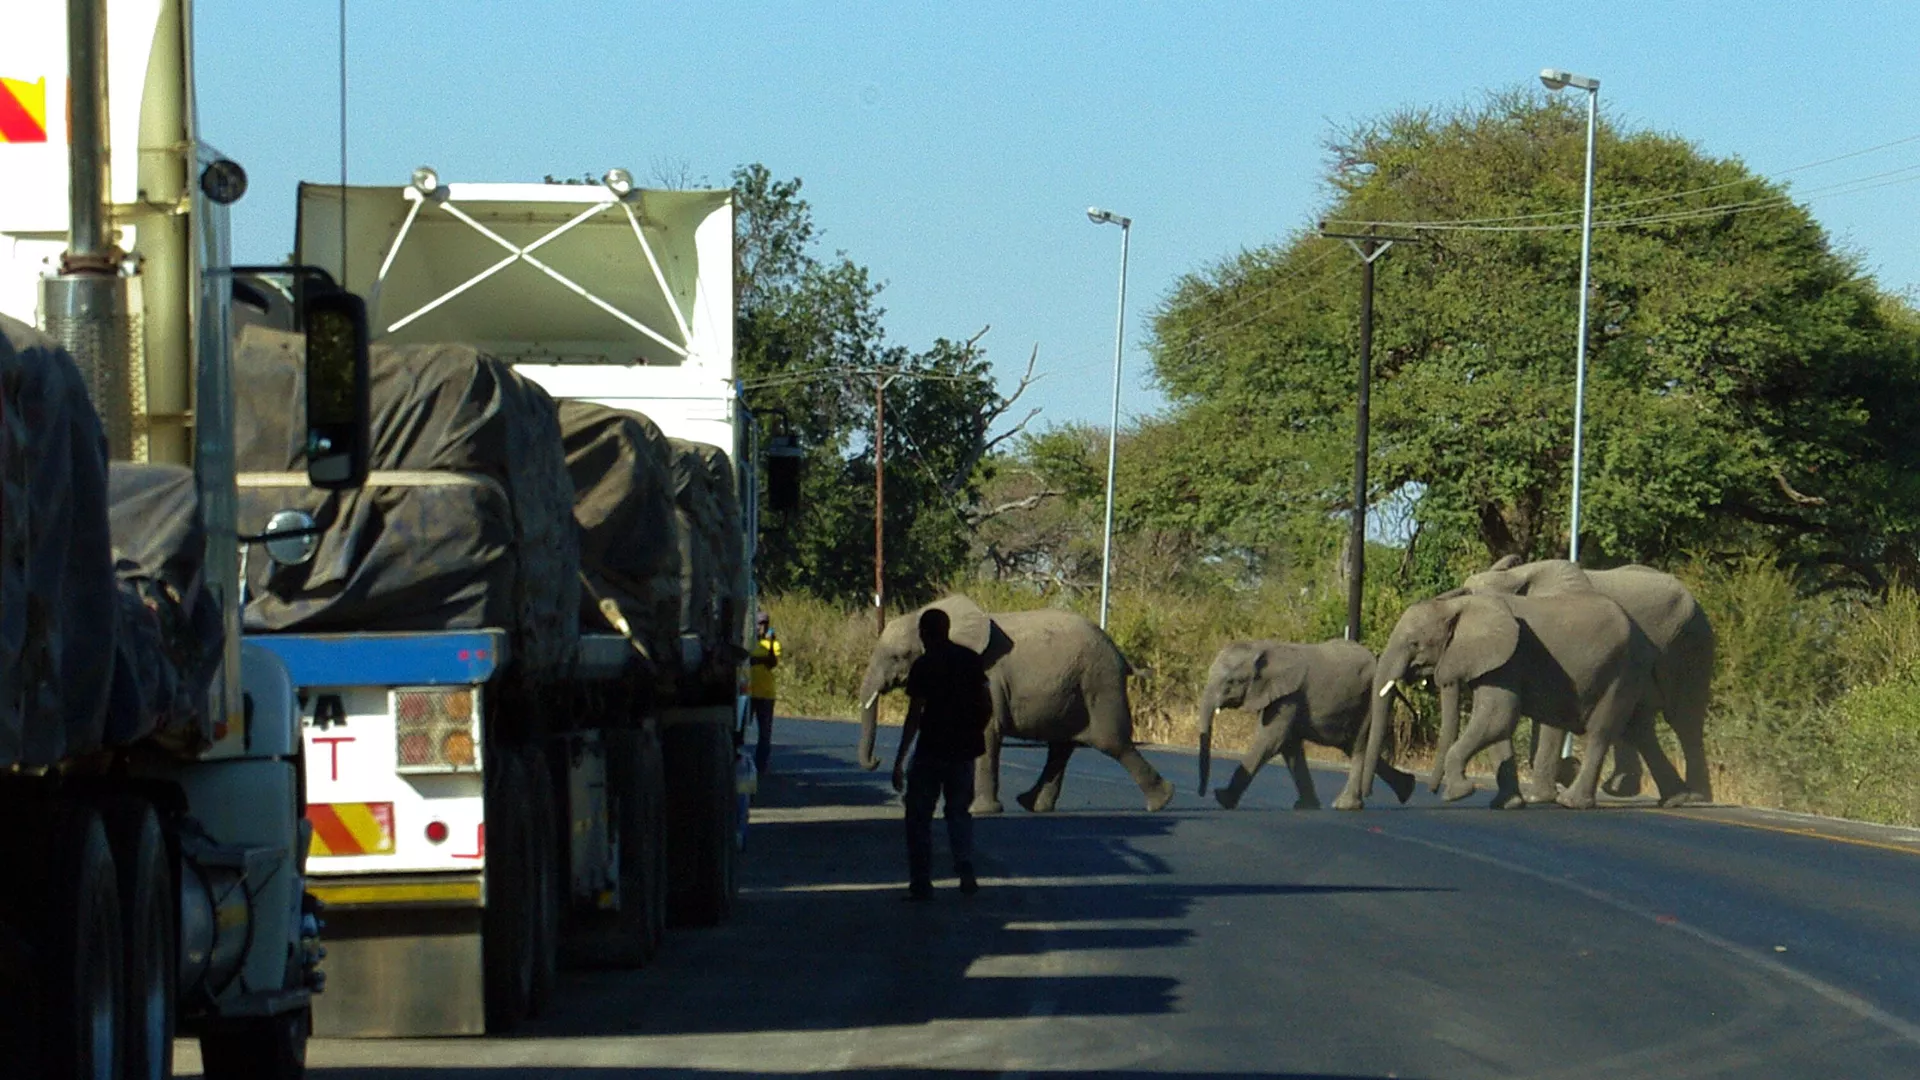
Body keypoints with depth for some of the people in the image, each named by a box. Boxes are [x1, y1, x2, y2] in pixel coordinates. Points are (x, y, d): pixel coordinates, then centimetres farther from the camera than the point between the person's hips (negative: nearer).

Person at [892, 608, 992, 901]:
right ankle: (965, 870, -3)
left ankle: (921, 883, 3)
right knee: (959, 811, 18)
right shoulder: (971, 660, 5)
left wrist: (899, 760, -11)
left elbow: (914, 716, -13)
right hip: (964, 750, 5)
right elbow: (986, 707, 6)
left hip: (931, 750, -5)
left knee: (919, 816, 6)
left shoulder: (923, 667, -10)